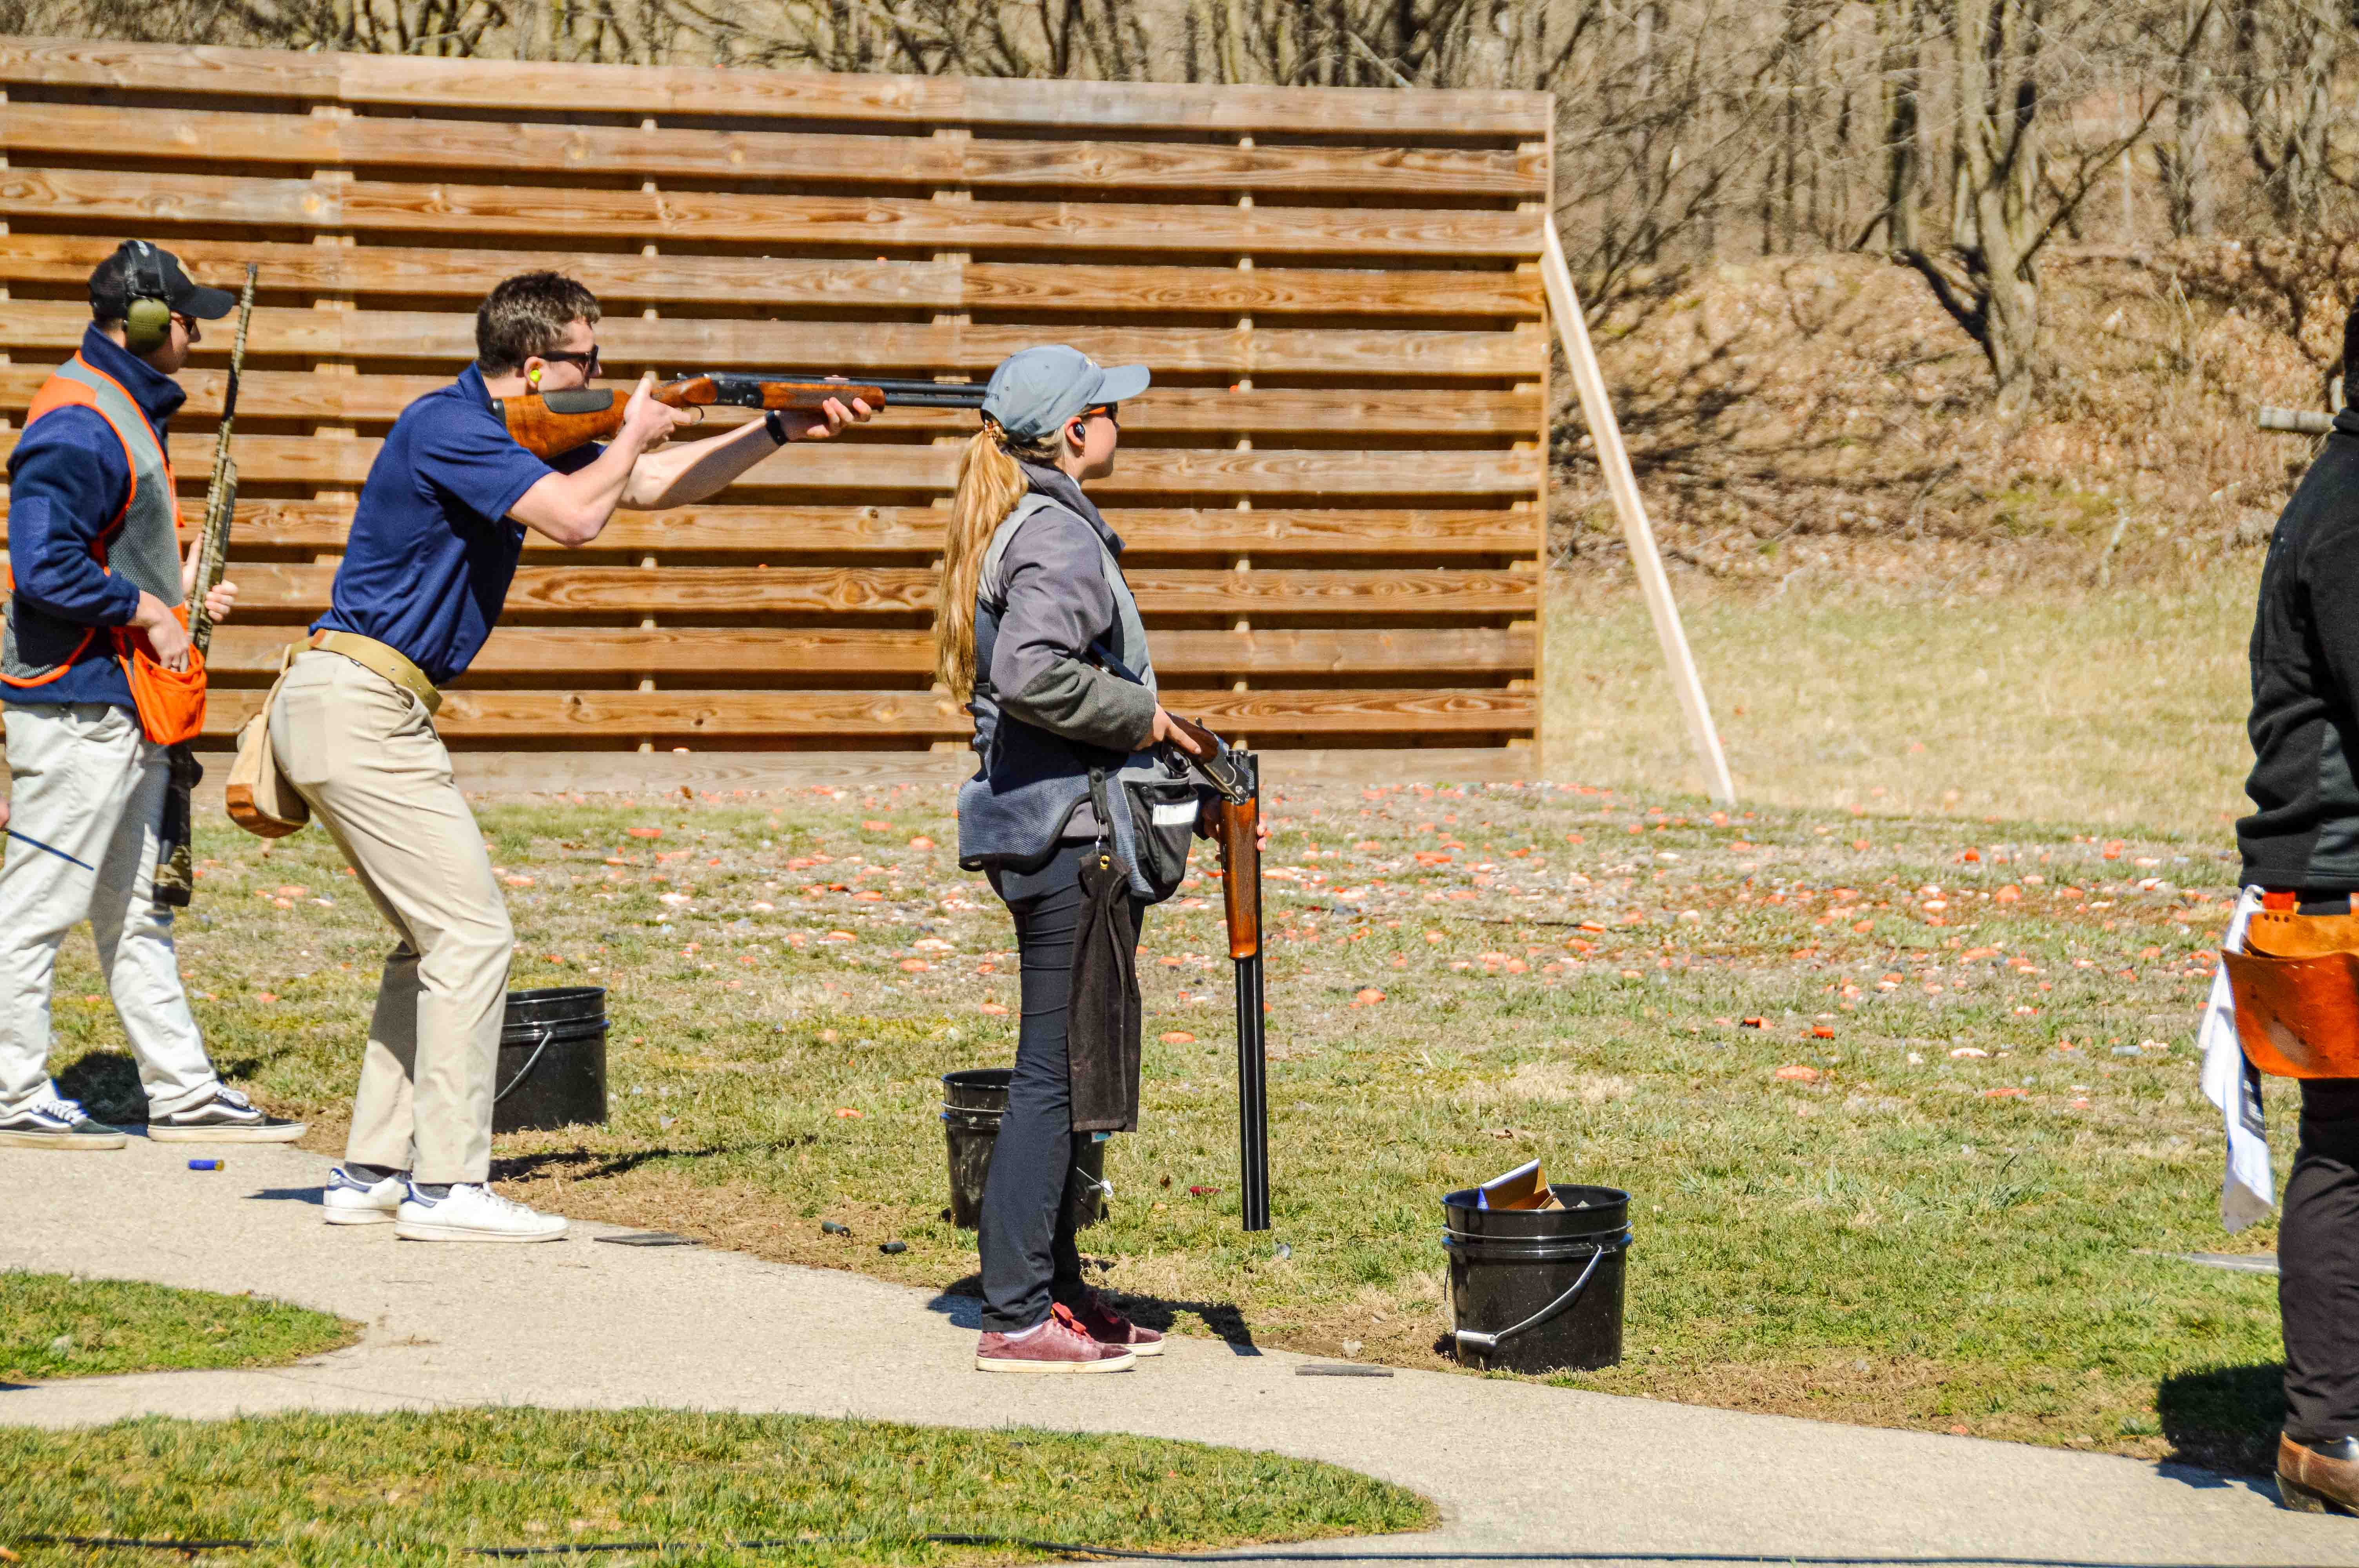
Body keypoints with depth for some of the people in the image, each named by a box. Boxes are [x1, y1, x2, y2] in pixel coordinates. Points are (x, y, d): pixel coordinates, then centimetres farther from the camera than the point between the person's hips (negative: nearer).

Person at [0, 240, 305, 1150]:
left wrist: (180, 591, 13)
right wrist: (145, 611, -17)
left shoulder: (129, 413, 15)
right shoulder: (79, 426, -18)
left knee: (137, 911, 14)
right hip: (75, 705, -11)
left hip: (125, 707, 11)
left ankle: (184, 1095, 19)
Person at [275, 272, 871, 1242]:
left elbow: (652, 489, 24)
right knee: (473, 932, -9)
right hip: (358, 711, -10)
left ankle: (372, 1173, 16)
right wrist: (633, 435, -6)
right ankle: (447, 1187, -9)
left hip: (355, 715, 10)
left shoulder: (510, 434, 15)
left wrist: (781, 431, 20)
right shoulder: (448, 427, -15)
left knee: (435, 937, 15)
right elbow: (575, 516, -25)